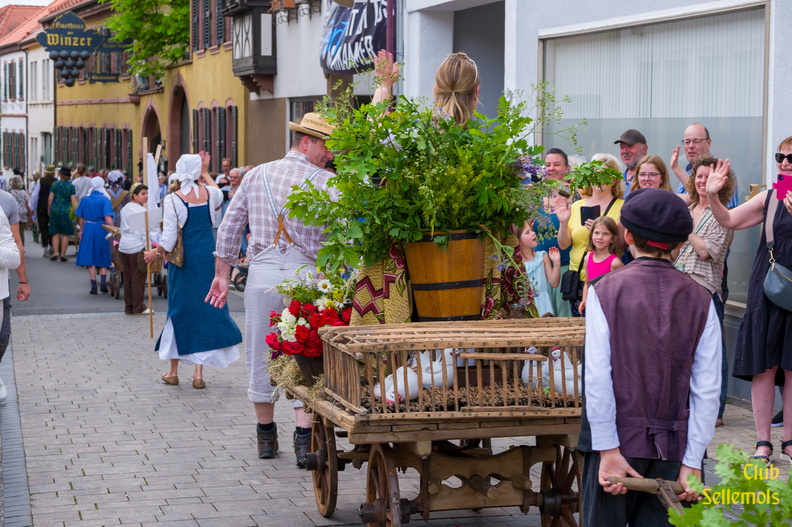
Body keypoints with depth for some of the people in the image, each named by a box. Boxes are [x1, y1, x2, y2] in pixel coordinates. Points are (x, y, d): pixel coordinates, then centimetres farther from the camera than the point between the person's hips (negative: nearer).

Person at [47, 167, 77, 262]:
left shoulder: (55, 184, 1)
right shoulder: (71, 186, -3)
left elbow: (50, 198, 2)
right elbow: (73, 200, -7)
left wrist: (49, 209, 13)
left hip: (55, 210, 1)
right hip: (66, 211, -1)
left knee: (55, 233, 9)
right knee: (65, 234, 6)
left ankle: (55, 253, -1)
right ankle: (63, 254, 5)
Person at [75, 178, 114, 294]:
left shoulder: (85, 200, 3)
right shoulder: (105, 200, -7)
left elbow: (81, 218, 9)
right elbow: (108, 218, -18)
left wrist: (81, 231, 21)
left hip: (88, 229, 2)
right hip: (101, 229, -2)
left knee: (90, 259, 6)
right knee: (103, 258, 12)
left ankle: (93, 285, 4)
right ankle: (103, 282, 2)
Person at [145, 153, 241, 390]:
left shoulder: (172, 199, -12)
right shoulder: (209, 193, -2)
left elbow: (169, 237, -11)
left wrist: (155, 253, 7)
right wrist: (205, 172, 38)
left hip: (183, 258, -2)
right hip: (207, 255, 2)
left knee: (179, 309, 9)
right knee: (206, 308, 6)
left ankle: (173, 370, 17)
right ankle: (198, 372, 3)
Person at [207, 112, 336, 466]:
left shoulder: (256, 176, 10)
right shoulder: (326, 182, -1)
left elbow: (229, 229, 11)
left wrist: (222, 274, 16)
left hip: (262, 271, 3)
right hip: (305, 275, -3)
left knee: (260, 356, 12)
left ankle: (266, 436, 22)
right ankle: (304, 437, -4)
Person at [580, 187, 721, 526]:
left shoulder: (606, 290, -6)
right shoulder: (700, 300, 0)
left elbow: (597, 377, -13)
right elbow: (707, 389, -5)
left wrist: (609, 450, -12)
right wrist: (692, 462, -3)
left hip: (618, 438, -2)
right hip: (674, 447, 2)